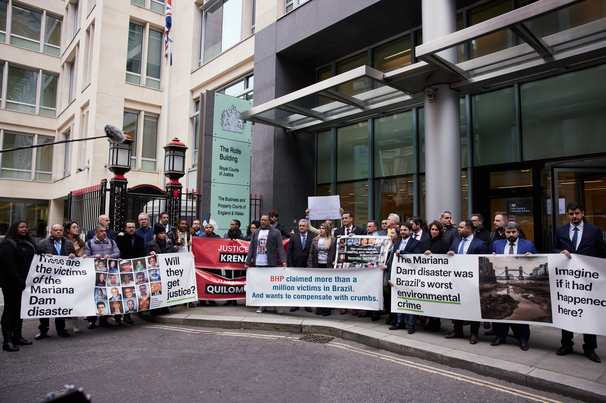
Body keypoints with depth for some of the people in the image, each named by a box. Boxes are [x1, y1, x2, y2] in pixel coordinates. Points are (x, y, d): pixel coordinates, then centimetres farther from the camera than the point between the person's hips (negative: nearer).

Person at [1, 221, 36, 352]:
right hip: (11, 284, -7)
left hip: (24, 283, 7)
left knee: (20, 309, 13)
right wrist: (19, 281, -20)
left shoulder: (29, 243, 14)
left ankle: (17, 336, 22)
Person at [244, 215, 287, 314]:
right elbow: (251, 248, 14)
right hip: (258, 264, 4)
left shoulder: (276, 232, 1)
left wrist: (283, 261, -15)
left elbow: (280, 248, -4)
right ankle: (262, 305, 17)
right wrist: (247, 262, 8)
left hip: (271, 264, -4)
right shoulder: (255, 233, 13)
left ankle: (276, 306, 10)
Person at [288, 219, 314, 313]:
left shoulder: (312, 238, 1)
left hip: (307, 266, -1)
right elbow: (289, 252, 3)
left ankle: (307, 305, 15)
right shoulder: (293, 237, 6)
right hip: (295, 266, 1)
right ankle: (296, 305, 16)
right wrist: (290, 265, -4)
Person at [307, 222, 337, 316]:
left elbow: (336, 252, 4)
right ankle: (319, 308, 16)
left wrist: (335, 262, -9)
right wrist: (310, 266, 1)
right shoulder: (315, 240, 10)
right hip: (318, 266, 3)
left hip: (328, 266, -3)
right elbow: (311, 254, 8)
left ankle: (327, 309, 9)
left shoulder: (333, 240, 2)